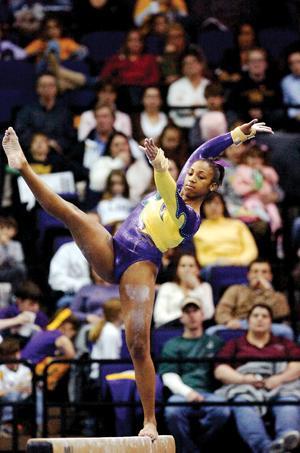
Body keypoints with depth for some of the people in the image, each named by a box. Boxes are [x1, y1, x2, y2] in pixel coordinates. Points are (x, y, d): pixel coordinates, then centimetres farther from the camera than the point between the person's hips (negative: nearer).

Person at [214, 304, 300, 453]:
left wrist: (280, 378, -10)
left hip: (281, 386, 1)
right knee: (244, 406, -39)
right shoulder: (234, 344, 29)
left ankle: (285, 437, -69)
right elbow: (220, 371, 13)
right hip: (244, 387, -1)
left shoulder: (284, 343, 31)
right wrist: (244, 378, -8)